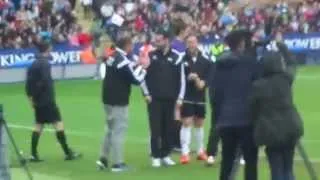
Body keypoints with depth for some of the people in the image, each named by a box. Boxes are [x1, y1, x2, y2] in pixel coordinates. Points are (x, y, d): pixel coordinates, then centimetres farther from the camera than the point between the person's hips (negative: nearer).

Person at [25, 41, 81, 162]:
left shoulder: (33, 64, 12)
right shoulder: (45, 63, -13)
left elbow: (29, 83, 12)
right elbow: (45, 82, -22)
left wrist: (31, 97, 14)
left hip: (38, 101, 9)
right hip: (47, 100, -9)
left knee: (39, 125, 11)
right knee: (58, 123, -4)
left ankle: (34, 154, 7)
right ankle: (68, 153, -1)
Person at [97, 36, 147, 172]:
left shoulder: (112, 57, 8)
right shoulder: (123, 61, -18)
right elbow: (136, 79, -16)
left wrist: (136, 65, 4)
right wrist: (142, 67, -1)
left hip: (109, 99, 9)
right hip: (118, 101, -9)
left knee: (111, 129, 19)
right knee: (119, 130, -2)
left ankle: (103, 158, 19)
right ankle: (118, 163, 3)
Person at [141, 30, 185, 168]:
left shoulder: (176, 57, 0)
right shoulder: (151, 56, 1)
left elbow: (181, 78, 3)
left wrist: (180, 97, -1)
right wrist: (146, 94, -2)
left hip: (170, 99, 1)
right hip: (154, 99, -1)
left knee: (168, 128, 5)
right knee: (155, 129, -2)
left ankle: (165, 155, 15)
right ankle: (156, 157, 4)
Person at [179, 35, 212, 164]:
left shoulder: (205, 60, 2)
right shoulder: (182, 58, -8)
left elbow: (209, 76, 5)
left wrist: (203, 82, -12)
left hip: (200, 97, 4)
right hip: (186, 97, -4)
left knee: (199, 124, 14)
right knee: (186, 123, -9)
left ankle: (200, 151, 27)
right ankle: (185, 152, -7)